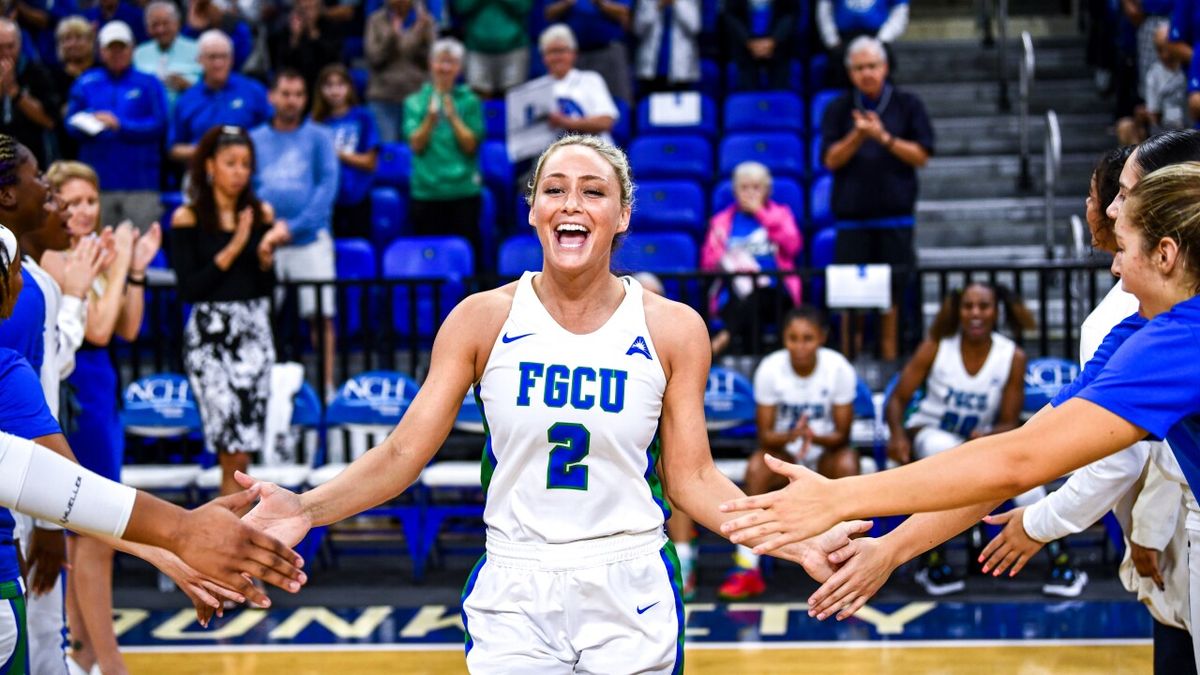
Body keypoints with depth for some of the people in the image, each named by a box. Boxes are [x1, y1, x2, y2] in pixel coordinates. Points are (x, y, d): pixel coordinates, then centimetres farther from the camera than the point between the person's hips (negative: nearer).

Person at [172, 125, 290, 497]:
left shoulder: (261, 214, 7)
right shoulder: (188, 218, -3)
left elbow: (267, 287, 6)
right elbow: (188, 289, -9)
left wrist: (266, 254, -13)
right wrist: (232, 250, -13)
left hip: (254, 331, 3)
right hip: (209, 333, -3)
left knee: (239, 451, -1)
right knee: (235, 452, -12)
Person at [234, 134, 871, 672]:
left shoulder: (673, 329, -2)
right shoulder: (482, 318, -3)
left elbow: (692, 478, 1)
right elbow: (403, 453, -3)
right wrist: (306, 509, -19)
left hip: (630, 594, 0)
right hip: (513, 592, 0)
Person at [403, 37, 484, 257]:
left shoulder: (469, 101, 7)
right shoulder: (415, 102, 9)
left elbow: (471, 146, -1)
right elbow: (416, 144, 0)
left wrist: (453, 117, -13)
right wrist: (430, 119, -14)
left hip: (463, 191, -1)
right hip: (426, 192, 1)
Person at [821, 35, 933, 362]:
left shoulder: (908, 105, 5)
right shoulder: (839, 110, 7)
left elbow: (921, 156, -1)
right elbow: (831, 159, 0)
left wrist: (884, 137, -13)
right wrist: (857, 136, -16)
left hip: (895, 214, 0)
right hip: (852, 214, 0)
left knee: (891, 292, 1)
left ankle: (889, 356, 9)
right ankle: (849, 357, 8)